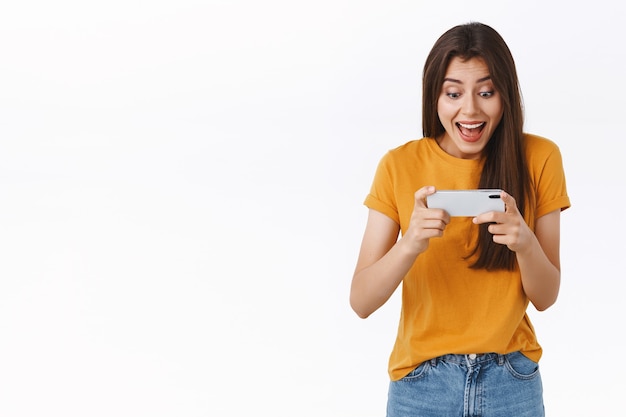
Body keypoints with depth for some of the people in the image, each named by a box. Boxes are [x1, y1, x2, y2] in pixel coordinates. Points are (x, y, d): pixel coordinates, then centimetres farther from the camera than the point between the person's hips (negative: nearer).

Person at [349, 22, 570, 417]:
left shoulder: (539, 158, -6)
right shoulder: (400, 166, -8)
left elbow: (546, 297, -5)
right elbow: (361, 302, -12)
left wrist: (525, 242, -25)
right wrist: (410, 243, -29)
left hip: (513, 382, 1)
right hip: (422, 383, 0)